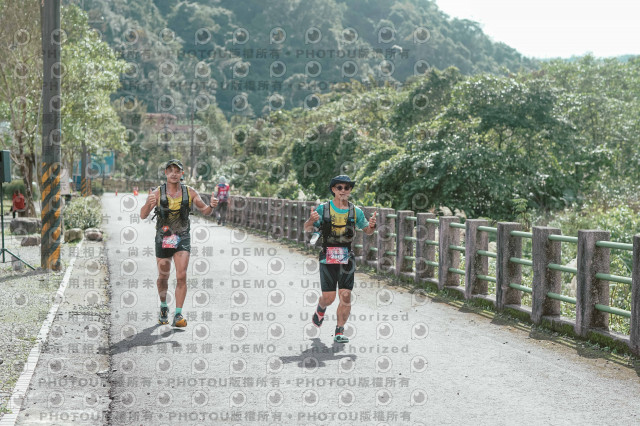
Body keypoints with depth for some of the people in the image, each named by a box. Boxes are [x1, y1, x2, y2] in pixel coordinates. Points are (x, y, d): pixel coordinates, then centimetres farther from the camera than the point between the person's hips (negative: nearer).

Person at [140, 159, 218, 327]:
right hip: (163, 239, 0)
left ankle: (178, 315, -12)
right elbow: (143, 215, -18)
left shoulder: (189, 192, -3)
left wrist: (211, 205, -19)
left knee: (181, 276, -14)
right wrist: (148, 203, -40)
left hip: (182, 239, 0)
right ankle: (163, 307, 39)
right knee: (163, 277, 14)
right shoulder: (157, 193, -10)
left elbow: (205, 211, 4)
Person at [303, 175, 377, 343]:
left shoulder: (355, 211, 6)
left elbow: (367, 231, 16)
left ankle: (340, 332, 5)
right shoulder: (323, 208, 0)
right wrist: (311, 221, -22)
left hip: (346, 258, 2)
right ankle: (321, 309, 35)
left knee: (345, 296, -7)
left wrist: (372, 225, -8)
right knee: (329, 297, -1)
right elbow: (307, 229, 1)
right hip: (328, 257, -2)